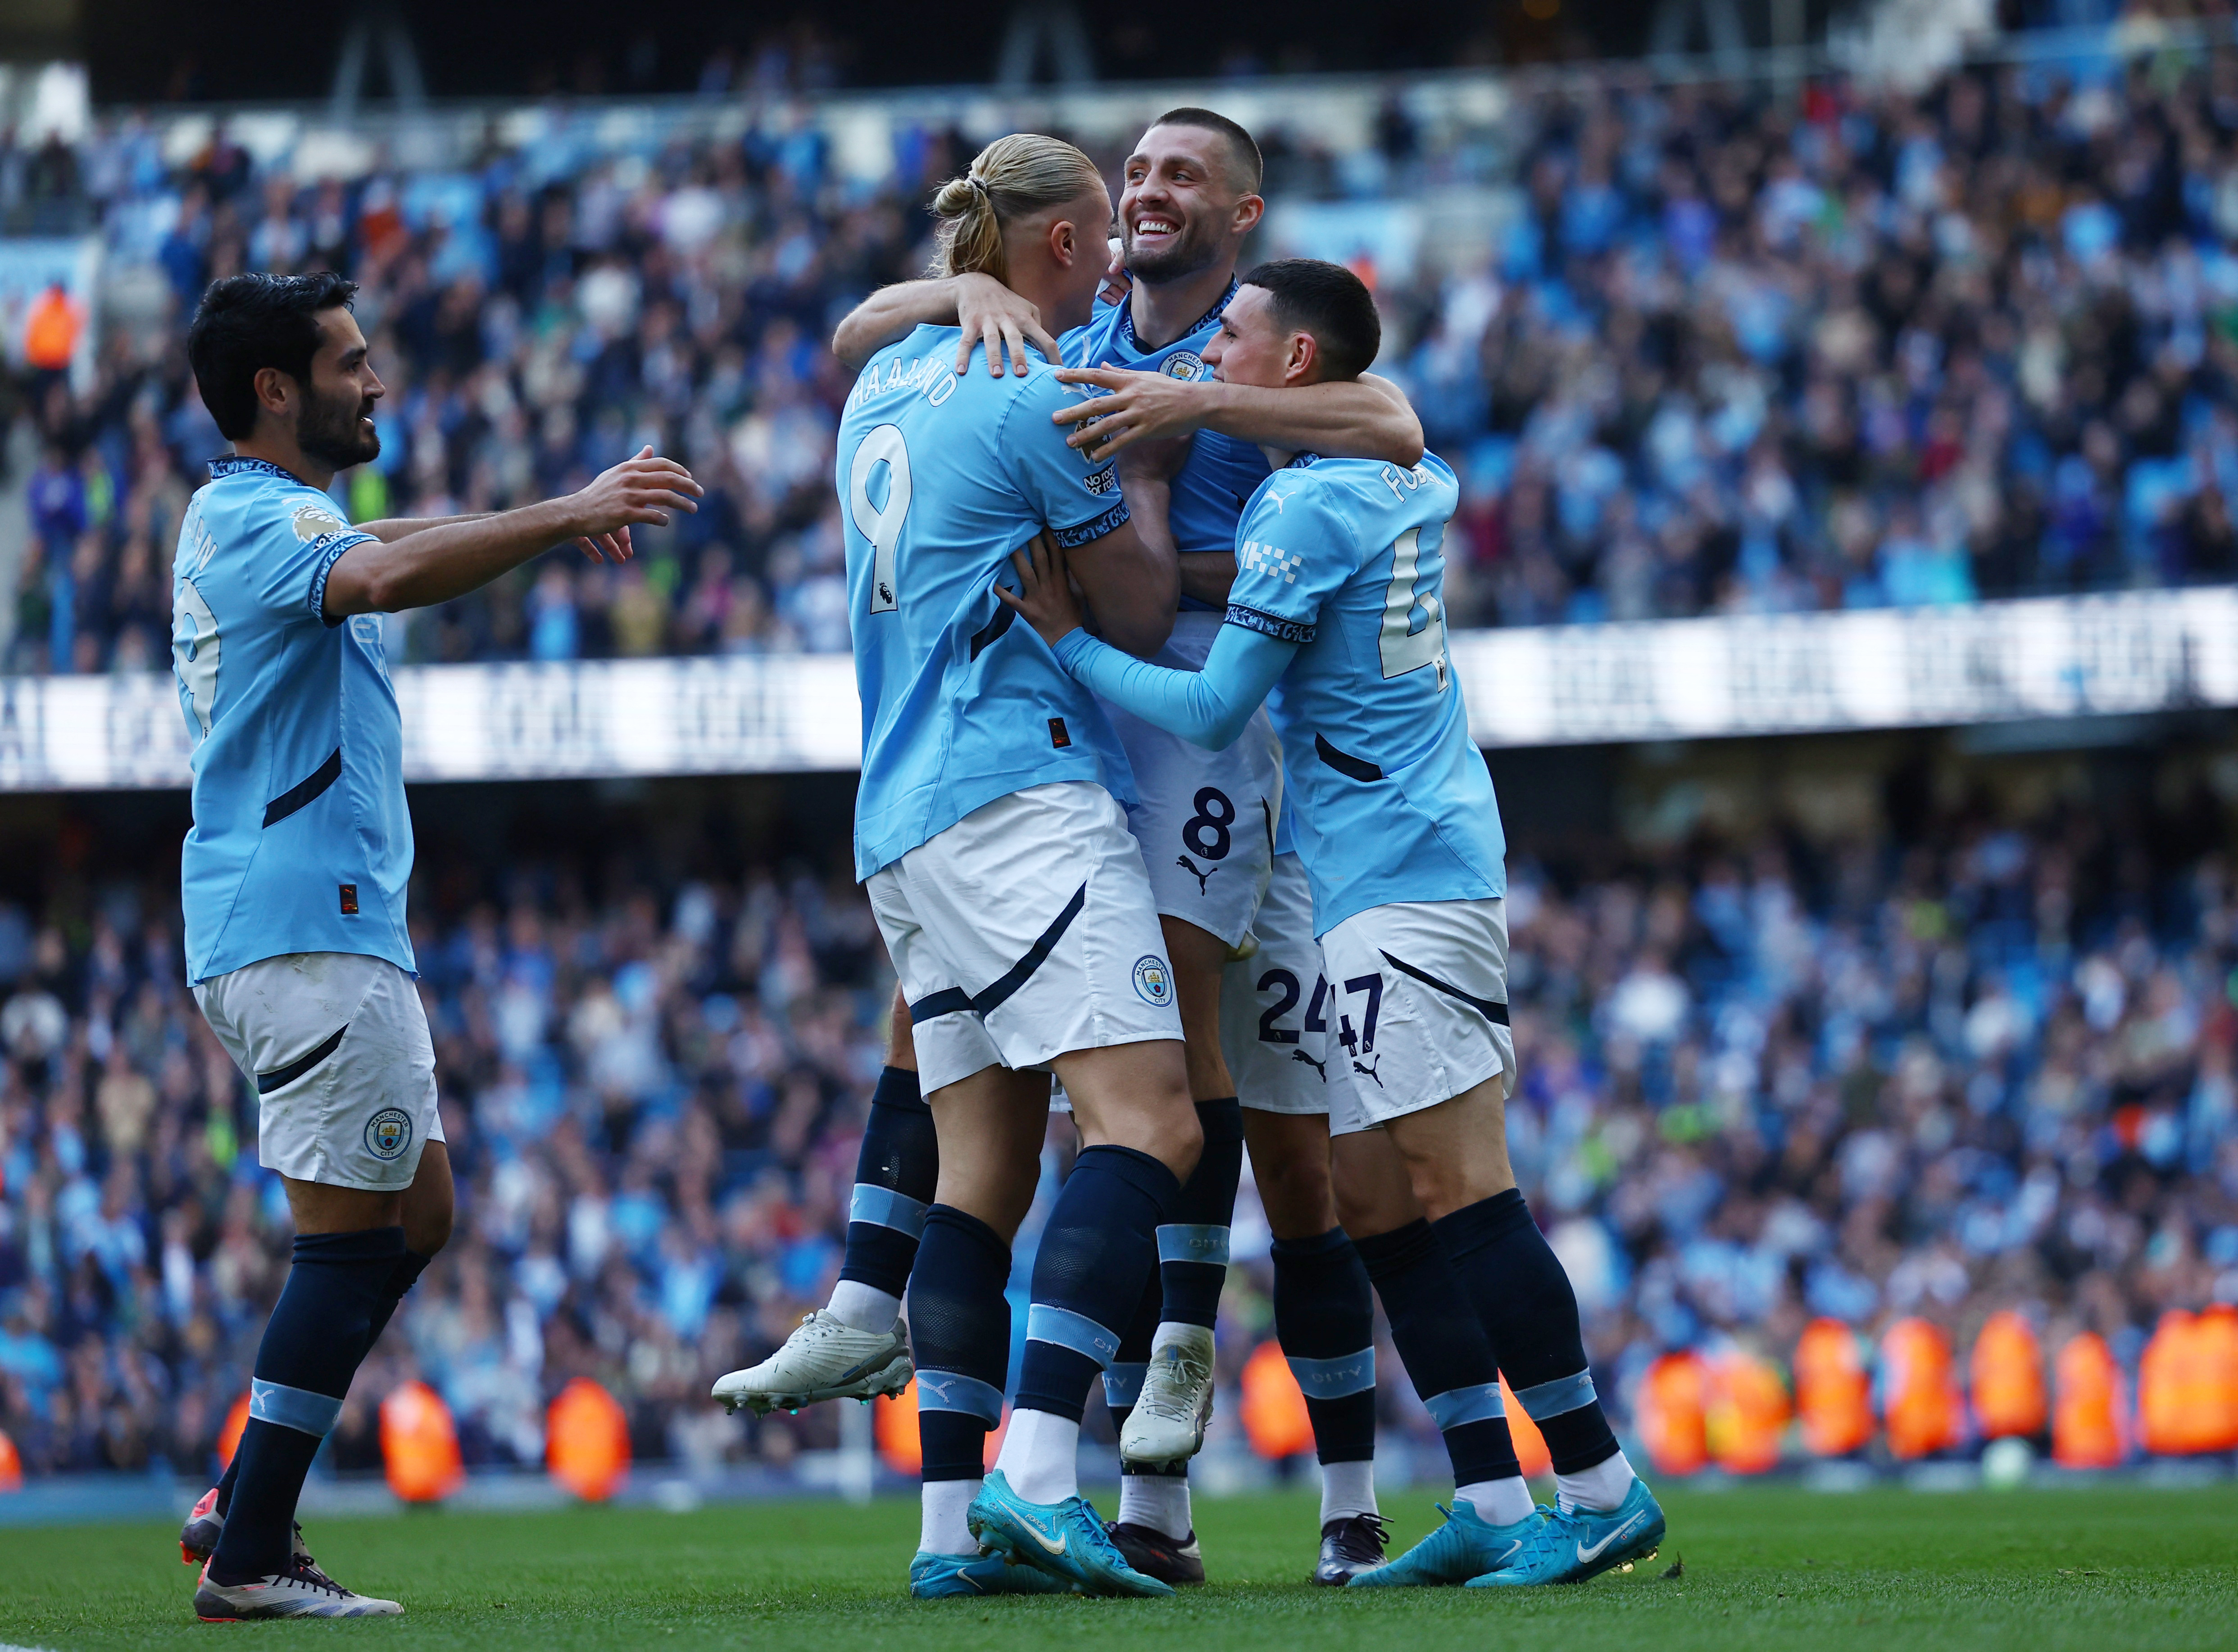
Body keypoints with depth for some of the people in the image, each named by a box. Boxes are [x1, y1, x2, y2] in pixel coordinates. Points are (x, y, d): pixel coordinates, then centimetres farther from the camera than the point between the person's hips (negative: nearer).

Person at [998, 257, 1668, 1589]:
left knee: (1459, 1190, -10)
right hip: (1417, 869, 9)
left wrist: (1071, 642, -3)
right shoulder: (1411, 480, 13)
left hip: (1400, 882, -9)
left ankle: (1603, 1488, -9)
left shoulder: (1305, 505, -13)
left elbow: (1214, 711, -14)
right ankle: (1491, 1506, 7)